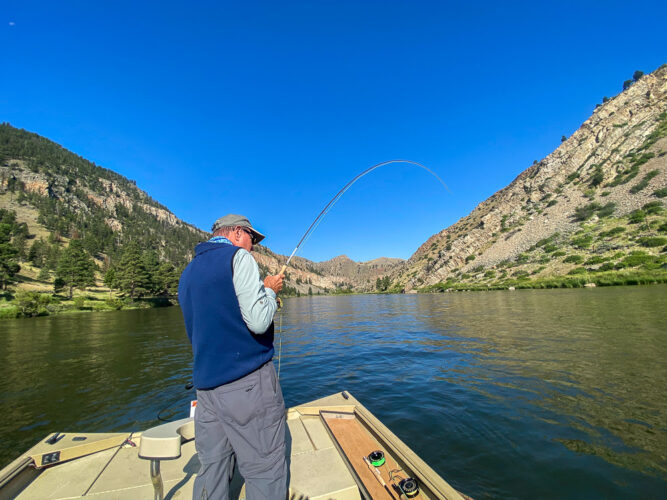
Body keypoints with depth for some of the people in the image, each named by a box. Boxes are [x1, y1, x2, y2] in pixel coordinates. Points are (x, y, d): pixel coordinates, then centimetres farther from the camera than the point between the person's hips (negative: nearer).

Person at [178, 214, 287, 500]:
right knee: (265, 473, 5)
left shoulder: (188, 273, 16)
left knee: (211, 471, 17)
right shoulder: (238, 257, -9)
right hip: (247, 382, -8)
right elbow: (259, 322, -19)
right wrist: (269, 290, 0)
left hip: (205, 383, 8)